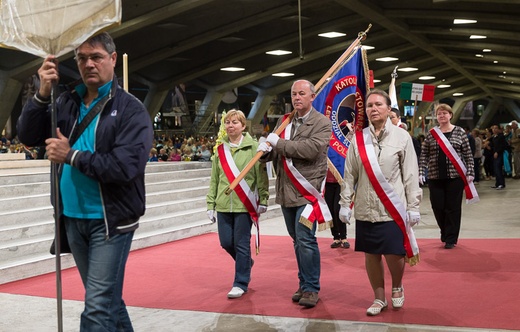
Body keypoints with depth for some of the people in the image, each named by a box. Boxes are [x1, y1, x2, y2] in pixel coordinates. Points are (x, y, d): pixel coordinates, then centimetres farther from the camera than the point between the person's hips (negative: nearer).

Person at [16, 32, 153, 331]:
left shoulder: (131, 109, -9)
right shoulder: (67, 103, 8)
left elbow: (126, 166, -20)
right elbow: (28, 136, 3)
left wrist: (71, 156, -15)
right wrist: (43, 93, -11)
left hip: (110, 221, -5)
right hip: (73, 219, 6)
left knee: (98, 307, -5)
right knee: (107, 299, 19)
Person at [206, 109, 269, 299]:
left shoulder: (253, 147, -3)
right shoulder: (220, 149, 10)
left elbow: (261, 175, -4)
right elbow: (214, 179, 11)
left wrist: (263, 200, -8)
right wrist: (210, 204, 9)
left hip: (244, 204, -5)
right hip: (223, 204, 5)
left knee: (242, 244, 0)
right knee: (226, 242, 8)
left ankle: (241, 283, 12)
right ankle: (246, 262, 37)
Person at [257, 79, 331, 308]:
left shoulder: (322, 123, -6)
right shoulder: (284, 121, 12)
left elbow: (311, 149, -22)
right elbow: (275, 152, 14)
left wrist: (279, 143, -16)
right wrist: (265, 150, -10)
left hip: (307, 191, -6)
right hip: (286, 192, 6)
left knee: (306, 240, -9)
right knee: (297, 241, 15)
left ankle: (311, 288, 4)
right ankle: (304, 284, 27)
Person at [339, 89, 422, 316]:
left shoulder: (402, 137, -2)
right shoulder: (358, 139, 5)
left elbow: (411, 175, -2)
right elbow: (349, 175, 7)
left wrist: (413, 207, -4)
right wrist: (345, 204, 4)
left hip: (393, 209, -2)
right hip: (365, 209, 3)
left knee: (394, 254, -2)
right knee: (370, 255, 8)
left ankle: (397, 287, 29)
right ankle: (379, 298, 26)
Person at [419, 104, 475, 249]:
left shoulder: (459, 132, 2)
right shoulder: (431, 134, 6)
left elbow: (468, 154, 2)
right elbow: (424, 155, 5)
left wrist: (470, 172, -5)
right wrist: (421, 172, -5)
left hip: (455, 176, -2)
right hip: (435, 177, 2)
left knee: (453, 207, 2)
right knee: (437, 207, 5)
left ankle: (451, 238, 15)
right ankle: (446, 233, 28)